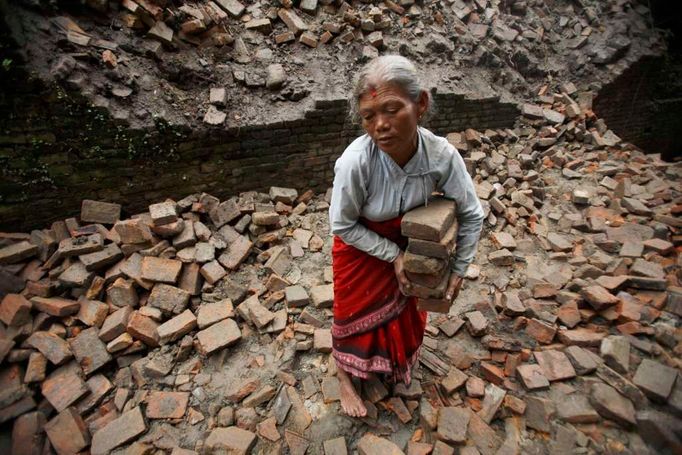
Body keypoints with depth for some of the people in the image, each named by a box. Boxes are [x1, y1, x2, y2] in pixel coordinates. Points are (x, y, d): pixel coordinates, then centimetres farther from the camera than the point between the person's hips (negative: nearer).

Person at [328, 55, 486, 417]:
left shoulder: (443, 155, -29)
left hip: (408, 240, 4)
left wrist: (458, 270, -8)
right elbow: (342, 225, -23)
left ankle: (396, 363, 61)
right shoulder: (356, 161, -38)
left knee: (405, 307, 25)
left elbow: (471, 215, -13)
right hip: (360, 245, -3)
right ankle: (346, 376, 50)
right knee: (356, 312, 17)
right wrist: (393, 255, -22)